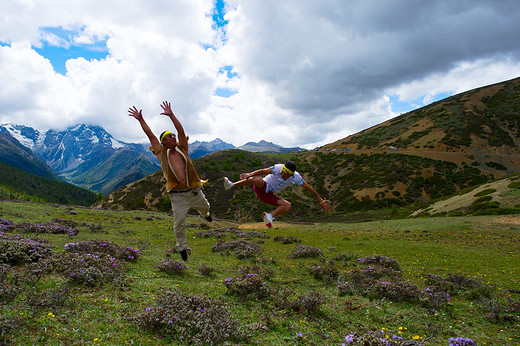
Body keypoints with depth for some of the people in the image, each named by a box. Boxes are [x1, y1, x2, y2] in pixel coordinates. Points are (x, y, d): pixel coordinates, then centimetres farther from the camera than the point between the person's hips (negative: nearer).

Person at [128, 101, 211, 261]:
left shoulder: (182, 149, 5)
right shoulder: (162, 154, 0)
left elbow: (181, 130, -5)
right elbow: (150, 135, -3)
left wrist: (171, 115, -12)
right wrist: (140, 119, -5)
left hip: (195, 191, 3)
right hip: (178, 195, -3)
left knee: (205, 207, 28)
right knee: (179, 224, 2)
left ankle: (205, 214, 66)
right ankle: (182, 247, 26)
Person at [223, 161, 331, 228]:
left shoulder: (296, 177, -11)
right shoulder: (278, 168, -21)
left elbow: (309, 188, -5)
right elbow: (263, 171, -30)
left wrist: (321, 201, -3)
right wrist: (250, 174, -46)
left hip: (269, 196, 4)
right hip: (261, 188, -4)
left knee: (288, 206, -16)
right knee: (258, 180, -38)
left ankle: (270, 216, -27)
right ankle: (231, 185, -42)